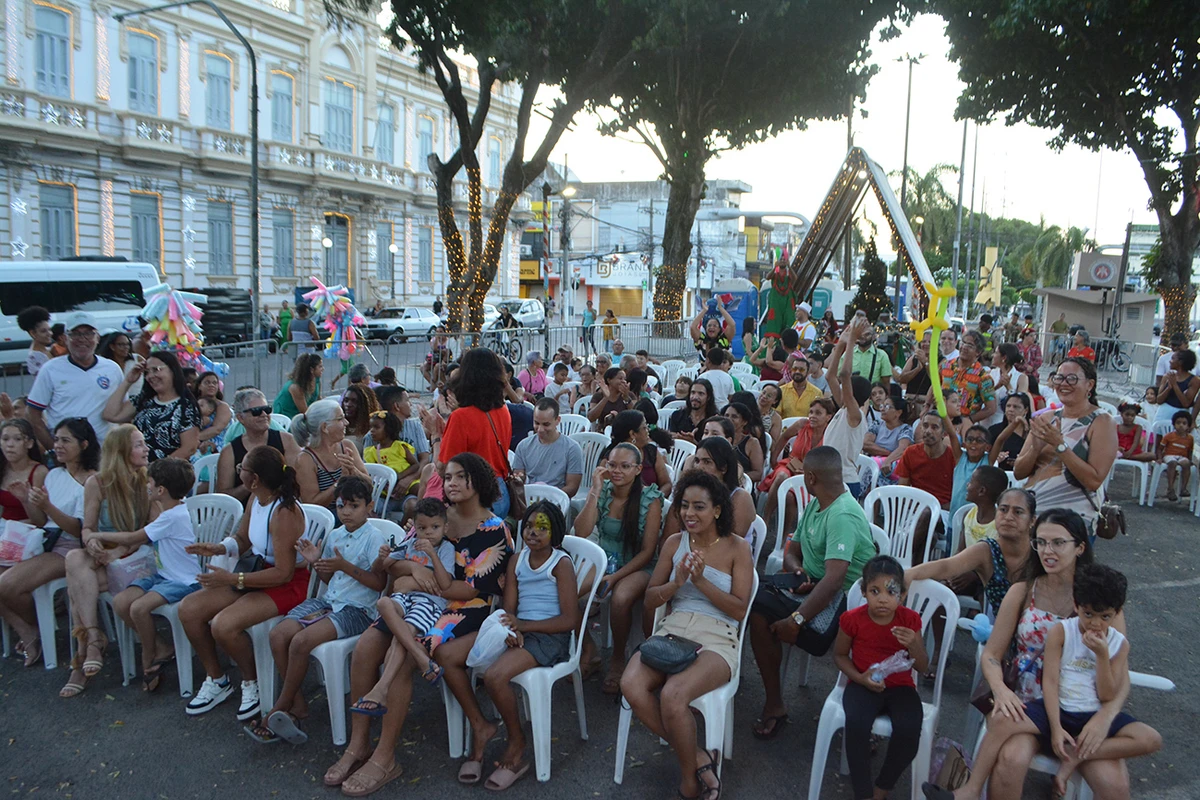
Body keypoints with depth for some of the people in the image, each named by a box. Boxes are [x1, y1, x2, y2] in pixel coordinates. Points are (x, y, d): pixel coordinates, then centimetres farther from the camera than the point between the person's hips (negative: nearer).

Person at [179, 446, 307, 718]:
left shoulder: (284, 513, -26)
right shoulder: (256, 499, 1)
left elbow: (284, 573, -26)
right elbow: (242, 539, 18)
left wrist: (232, 579, -24)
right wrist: (218, 548, -5)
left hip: (287, 585, -9)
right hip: (256, 573, 10)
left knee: (223, 625, -27)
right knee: (188, 608, 0)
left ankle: (252, 682, 2)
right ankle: (216, 679, 17)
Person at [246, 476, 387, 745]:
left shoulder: (374, 537, -8)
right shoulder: (334, 535, 13)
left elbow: (379, 583, -14)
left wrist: (344, 566, -21)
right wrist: (315, 562, 1)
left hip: (356, 609, -7)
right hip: (328, 600, 7)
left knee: (301, 641, -26)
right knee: (278, 634, -16)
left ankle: (280, 709, -4)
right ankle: (298, 704, -3)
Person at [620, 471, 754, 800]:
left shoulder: (737, 547, 0)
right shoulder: (674, 543, 10)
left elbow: (740, 610, -5)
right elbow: (649, 602, 10)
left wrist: (701, 581, -16)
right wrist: (677, 582, -10)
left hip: (716, 639, -4)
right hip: (671, 631, 4)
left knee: (673, 695, -32)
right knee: (630, 684, -27)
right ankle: (698, 757, -9)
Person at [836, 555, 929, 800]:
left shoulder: (909, 620, -6)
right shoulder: (852, 619, -9)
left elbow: (923, 667, -1)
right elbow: (840, 654, 5)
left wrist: (913, 645, -22)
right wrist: (859, 678, -12)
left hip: (900, 687, 1)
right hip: (863, 685, -1)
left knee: (909, 730, -29)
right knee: (856, 723, -33)